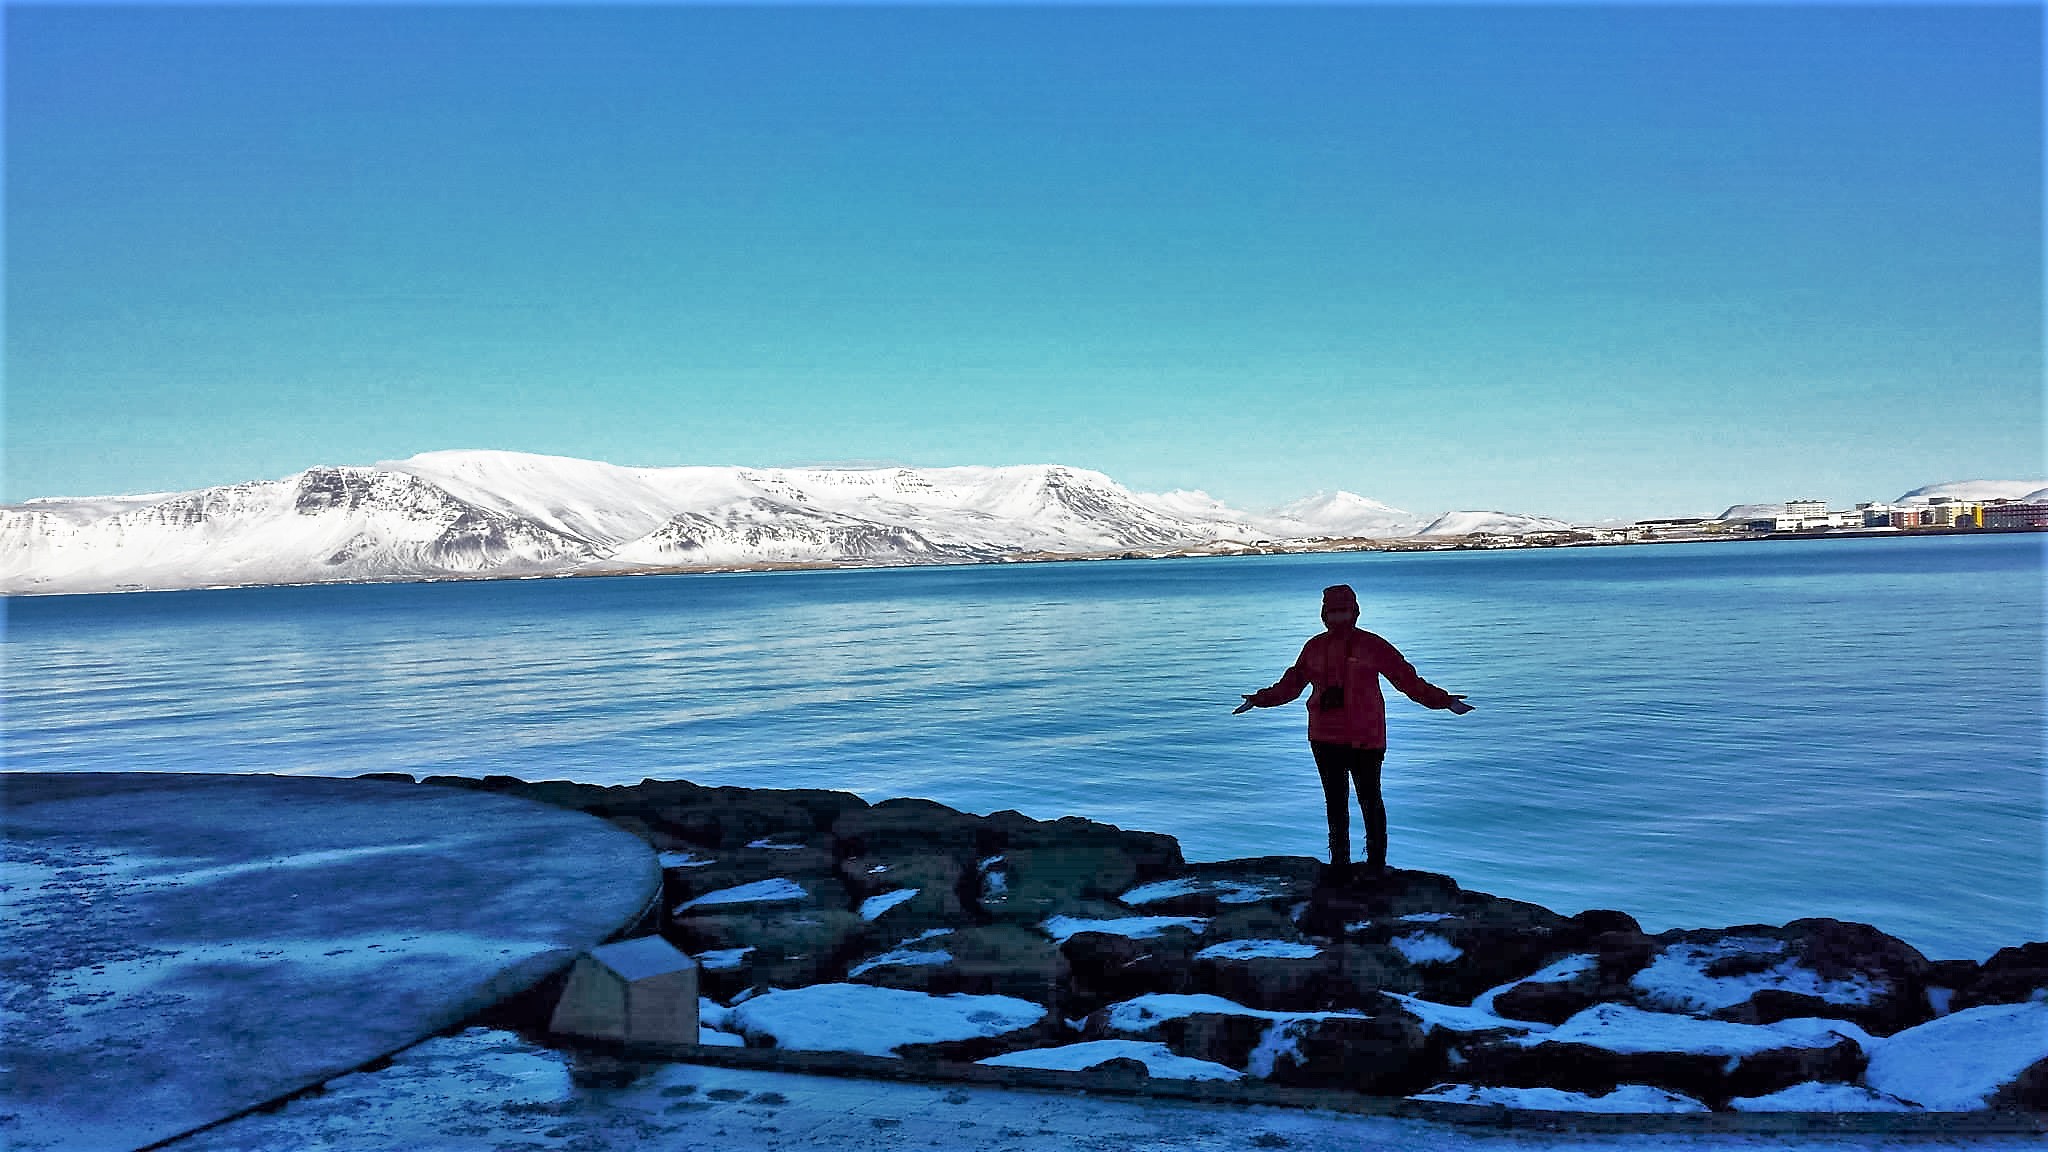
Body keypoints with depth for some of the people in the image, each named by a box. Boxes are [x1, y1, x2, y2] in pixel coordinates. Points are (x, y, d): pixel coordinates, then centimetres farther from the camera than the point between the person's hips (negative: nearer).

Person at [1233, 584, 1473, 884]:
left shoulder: (1372, 645, -2)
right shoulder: (1315, 646, 8)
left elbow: (1409, 680, 0)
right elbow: (1291, 684, 19)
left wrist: (1444, 701, -5)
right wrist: (1260, 700, 15)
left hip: (1365, 738, -3)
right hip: (1325, 738, 3)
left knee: (1369, 800, 4)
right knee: (1335, 802, 8)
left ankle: (1376, 860, 21)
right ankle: (1339, 864, 17)